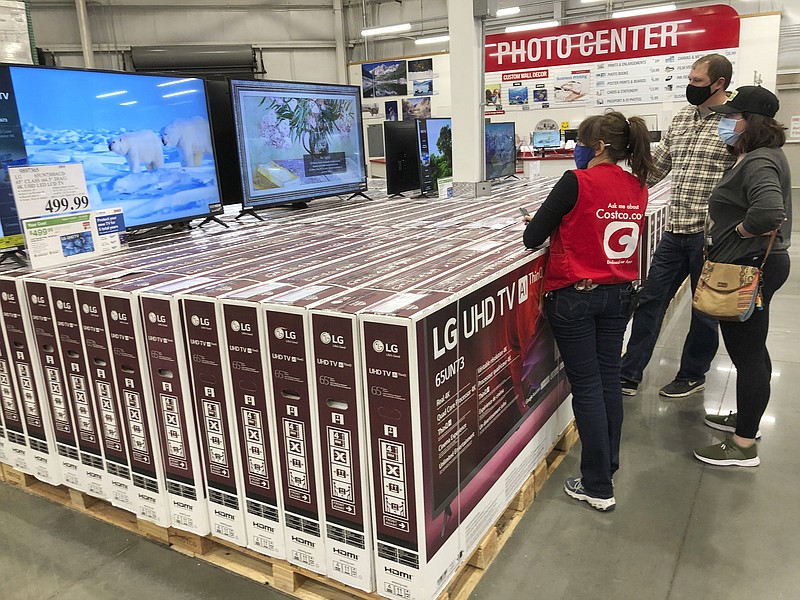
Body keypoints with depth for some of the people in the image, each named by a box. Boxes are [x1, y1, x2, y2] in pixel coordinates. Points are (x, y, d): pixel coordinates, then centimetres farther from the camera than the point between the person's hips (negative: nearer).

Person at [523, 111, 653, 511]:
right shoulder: (637, 188, 4)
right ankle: (608, 465, 33)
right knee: (609, 378, 16)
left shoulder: (577, 183, -16)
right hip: (618, 295, 6)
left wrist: (543, 222, 9)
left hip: (574, 295, -6)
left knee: (586, 385, 1)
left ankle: (598, 488, 10)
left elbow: (531, 239, -12)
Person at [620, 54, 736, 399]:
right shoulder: (681, 119, 11)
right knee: (650, 300, 7)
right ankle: (629, 375, 16)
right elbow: (657, 167, 18)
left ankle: (693, 376, 29)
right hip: (675, 231, 6)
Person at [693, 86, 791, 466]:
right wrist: (721, 224, 8)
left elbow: (769, 211, -38)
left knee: (747, 355, -2)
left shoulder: (759, 163, -21)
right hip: (754, 265, 11)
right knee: (752, 349, 22)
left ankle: (744, 446, 10)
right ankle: (746, 417, 40)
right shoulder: (757, 156, 13)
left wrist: (741, 231, -20)